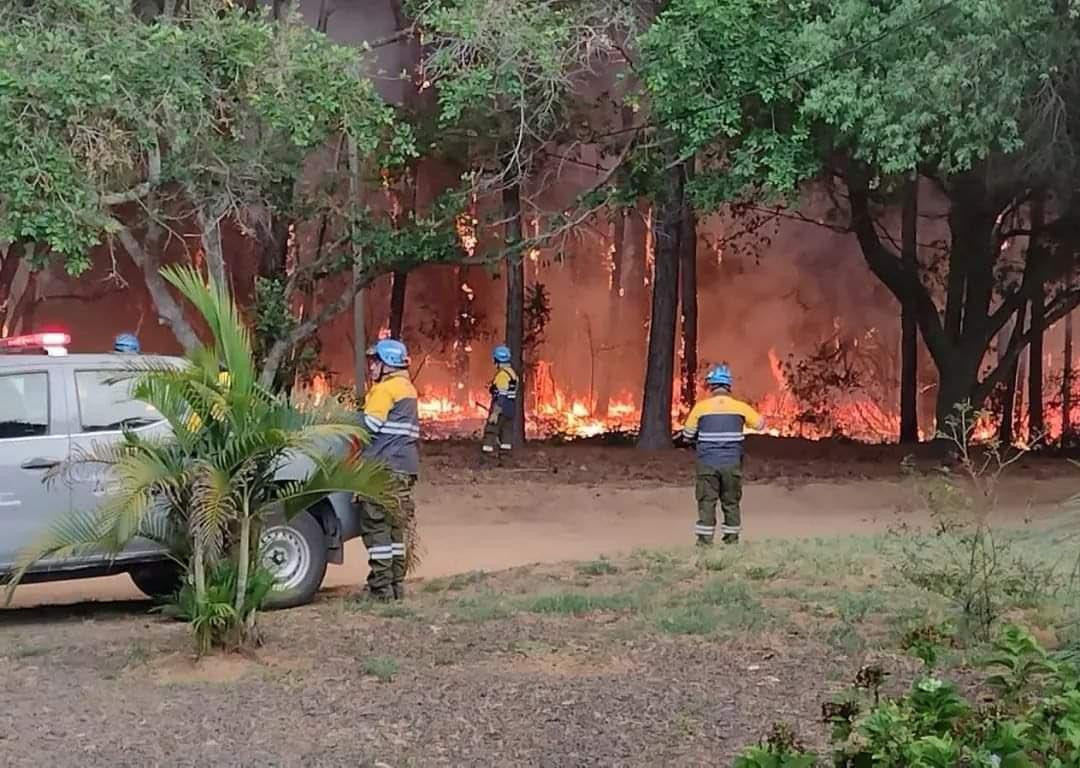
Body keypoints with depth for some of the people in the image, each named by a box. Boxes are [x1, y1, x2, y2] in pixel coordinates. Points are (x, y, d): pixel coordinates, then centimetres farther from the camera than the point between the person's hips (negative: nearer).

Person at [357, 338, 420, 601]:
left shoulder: (386, 388, -10)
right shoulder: (407, 388, 18)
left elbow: (368, 426, -14)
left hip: (384, 468, -9)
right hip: (405, 467, 9)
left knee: (376, 526, -6)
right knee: (395, 527, 13)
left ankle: (381, 588, -8)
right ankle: (396, 584, 16)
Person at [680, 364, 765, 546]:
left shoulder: (701, 407, -5)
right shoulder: (740, 407, -2)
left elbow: (687, 435, 3)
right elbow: (760, 423, 13)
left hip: (707, 463, -1)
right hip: (732, 463, 1)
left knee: (706, 502, 3)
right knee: (731, 502, 12)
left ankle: (704, 540, -1)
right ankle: (732, 539, 17)